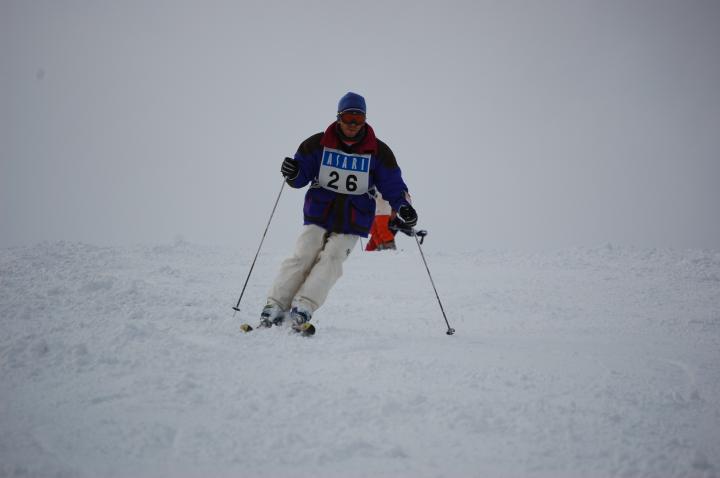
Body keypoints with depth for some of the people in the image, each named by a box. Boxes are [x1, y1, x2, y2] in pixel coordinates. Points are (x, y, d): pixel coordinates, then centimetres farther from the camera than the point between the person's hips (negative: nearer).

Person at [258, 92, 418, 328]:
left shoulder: (378, 151, 1)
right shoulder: (319, 144, 1)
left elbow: (392, 184, 4)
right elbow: (303, 172, 7)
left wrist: (403, 207, -14)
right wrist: (293, 174, -17)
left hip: (352, 222, 0)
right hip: (318, 214, 1)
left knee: (331, 260, -20)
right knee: (302, 257, -15)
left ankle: (303, 307, -28)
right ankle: (275, 305, -16)